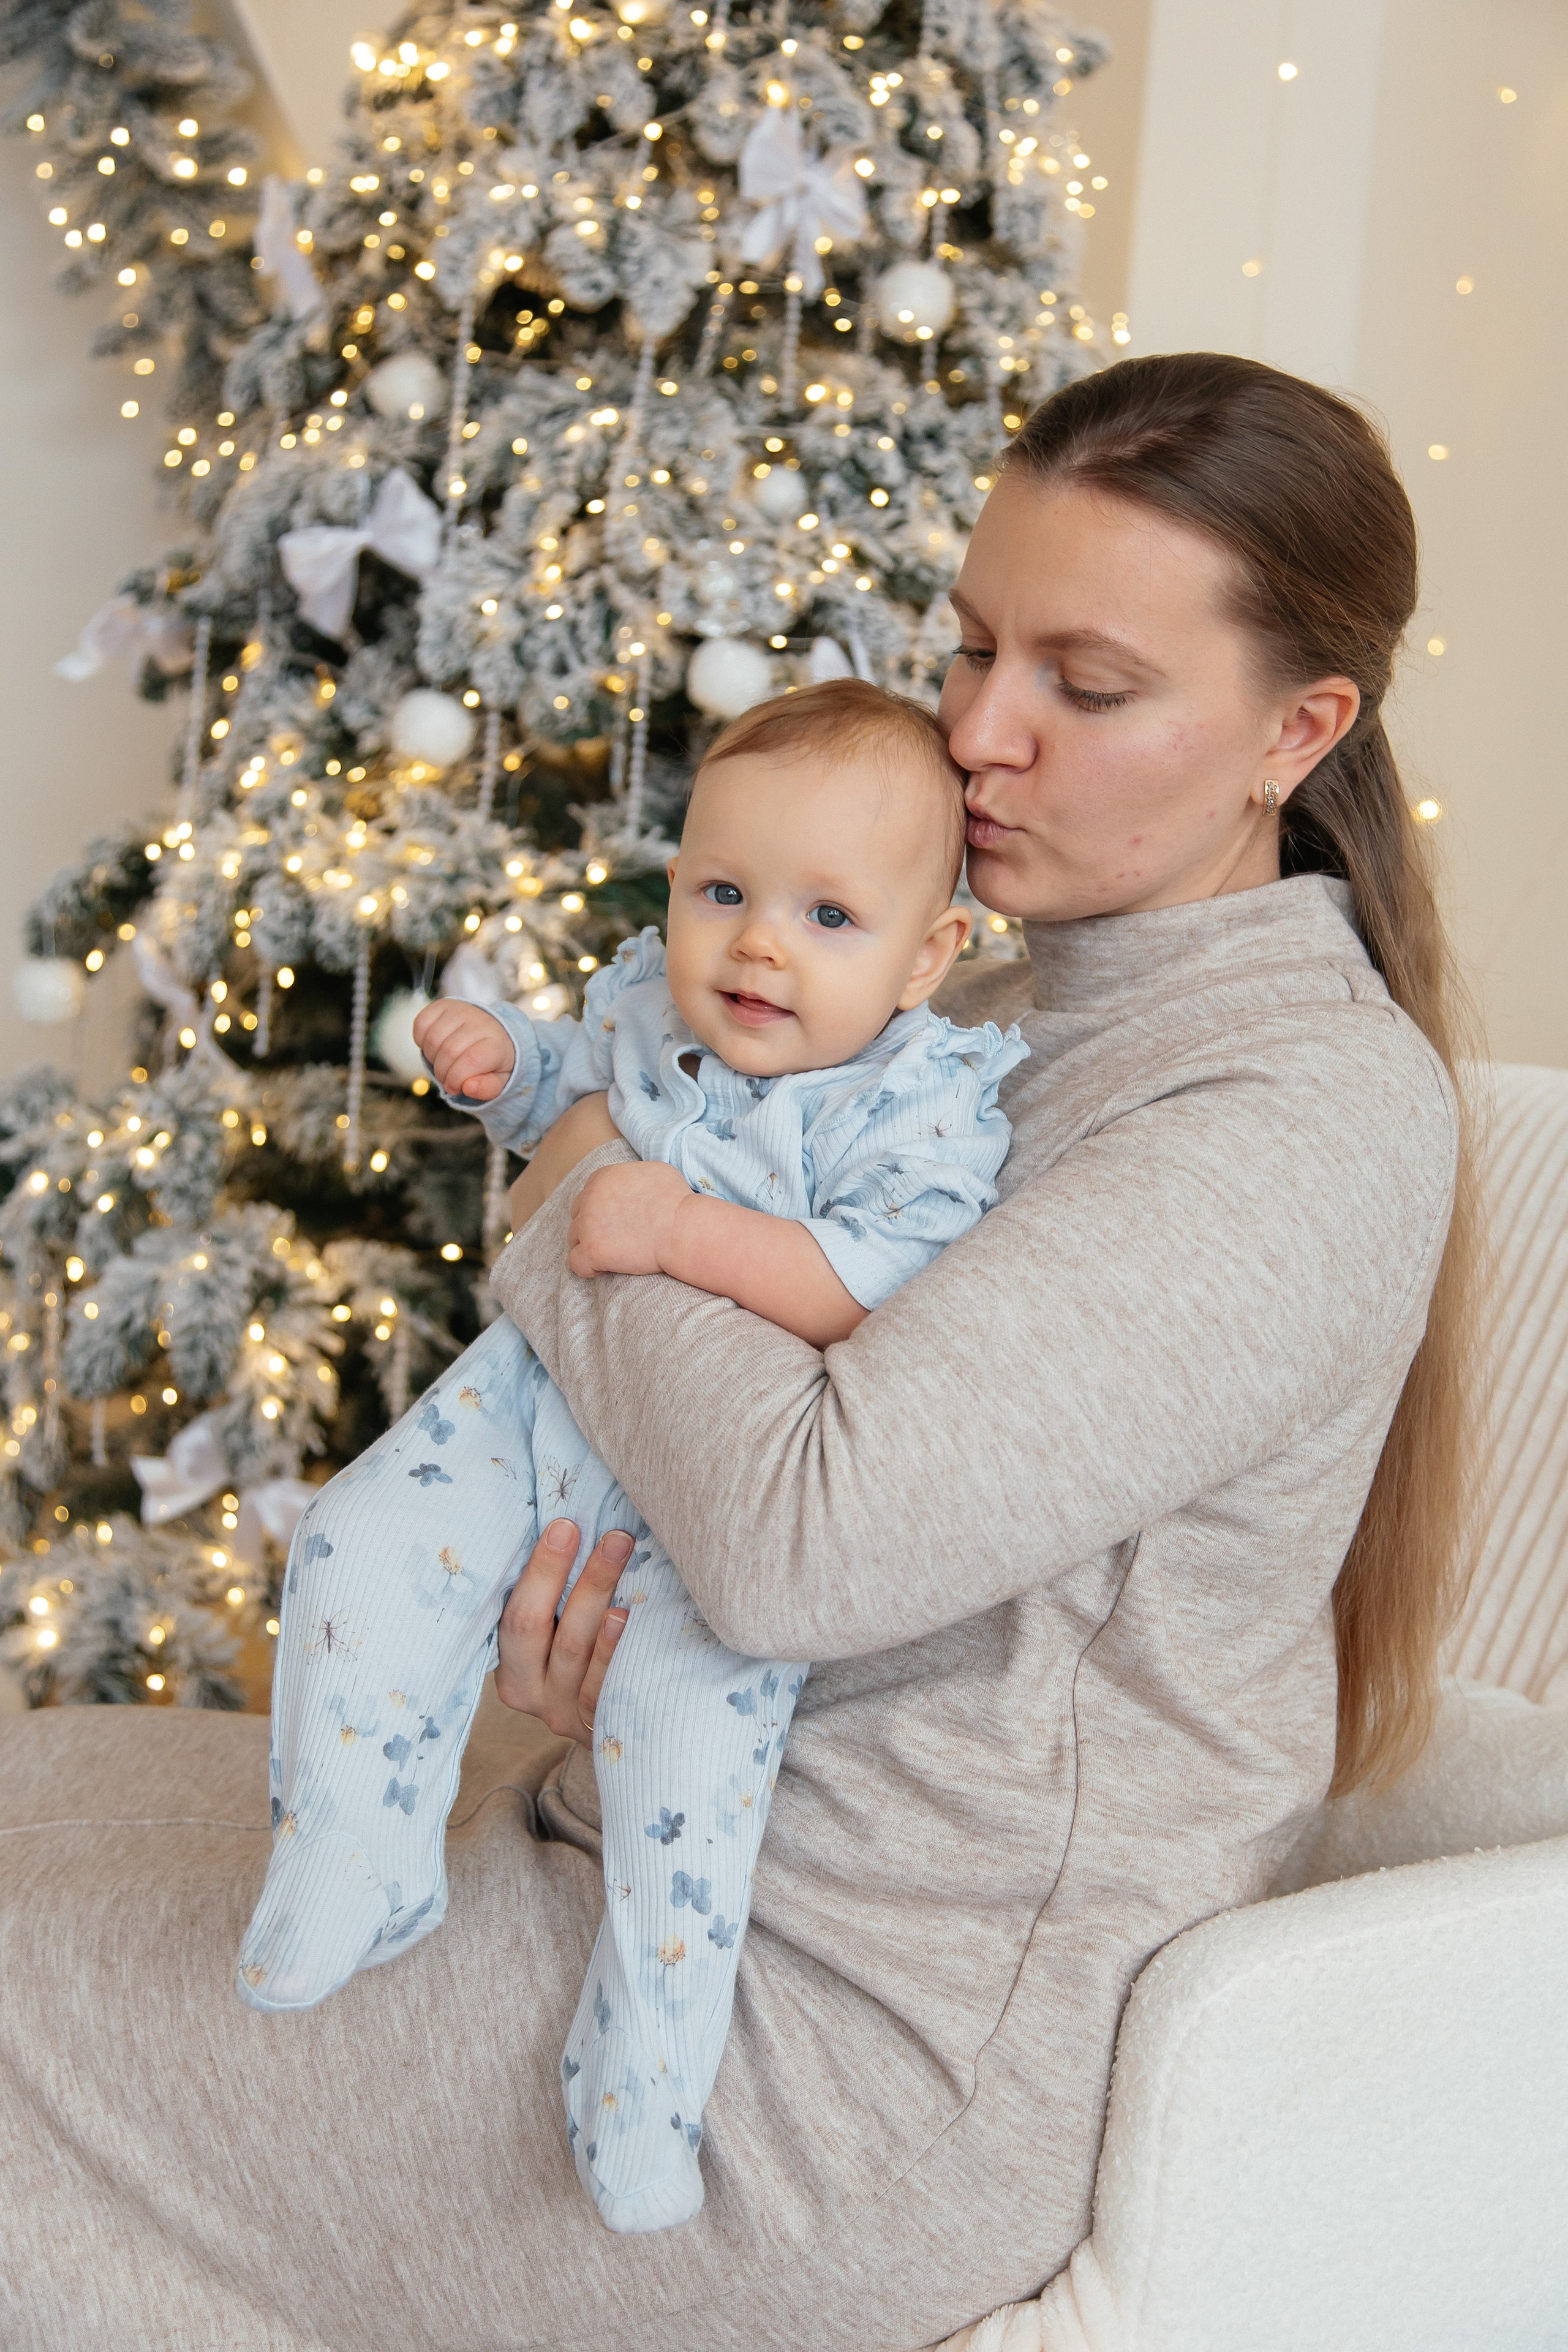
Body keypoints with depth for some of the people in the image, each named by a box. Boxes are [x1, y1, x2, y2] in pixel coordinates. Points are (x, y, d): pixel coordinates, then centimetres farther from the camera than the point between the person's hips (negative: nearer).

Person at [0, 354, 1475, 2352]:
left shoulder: (1318, 1112, -21)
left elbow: (801, 1535, -30)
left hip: (889, 2040, -9)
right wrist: (579, 1582, -7)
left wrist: (586, 1217, -13)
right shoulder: (1002, 1003, 9)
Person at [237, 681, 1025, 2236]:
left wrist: (692, 1233, -37)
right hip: (545, 1396, 6)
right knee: (361, 1553, -9)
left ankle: (642, 2075, -4)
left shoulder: (929, 1096, -17)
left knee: (692, 1702, -24)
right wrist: (503, 1068, 2)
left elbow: (890, 1287, -30)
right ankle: (355, 1886, 11)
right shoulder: (643, 998, 1)